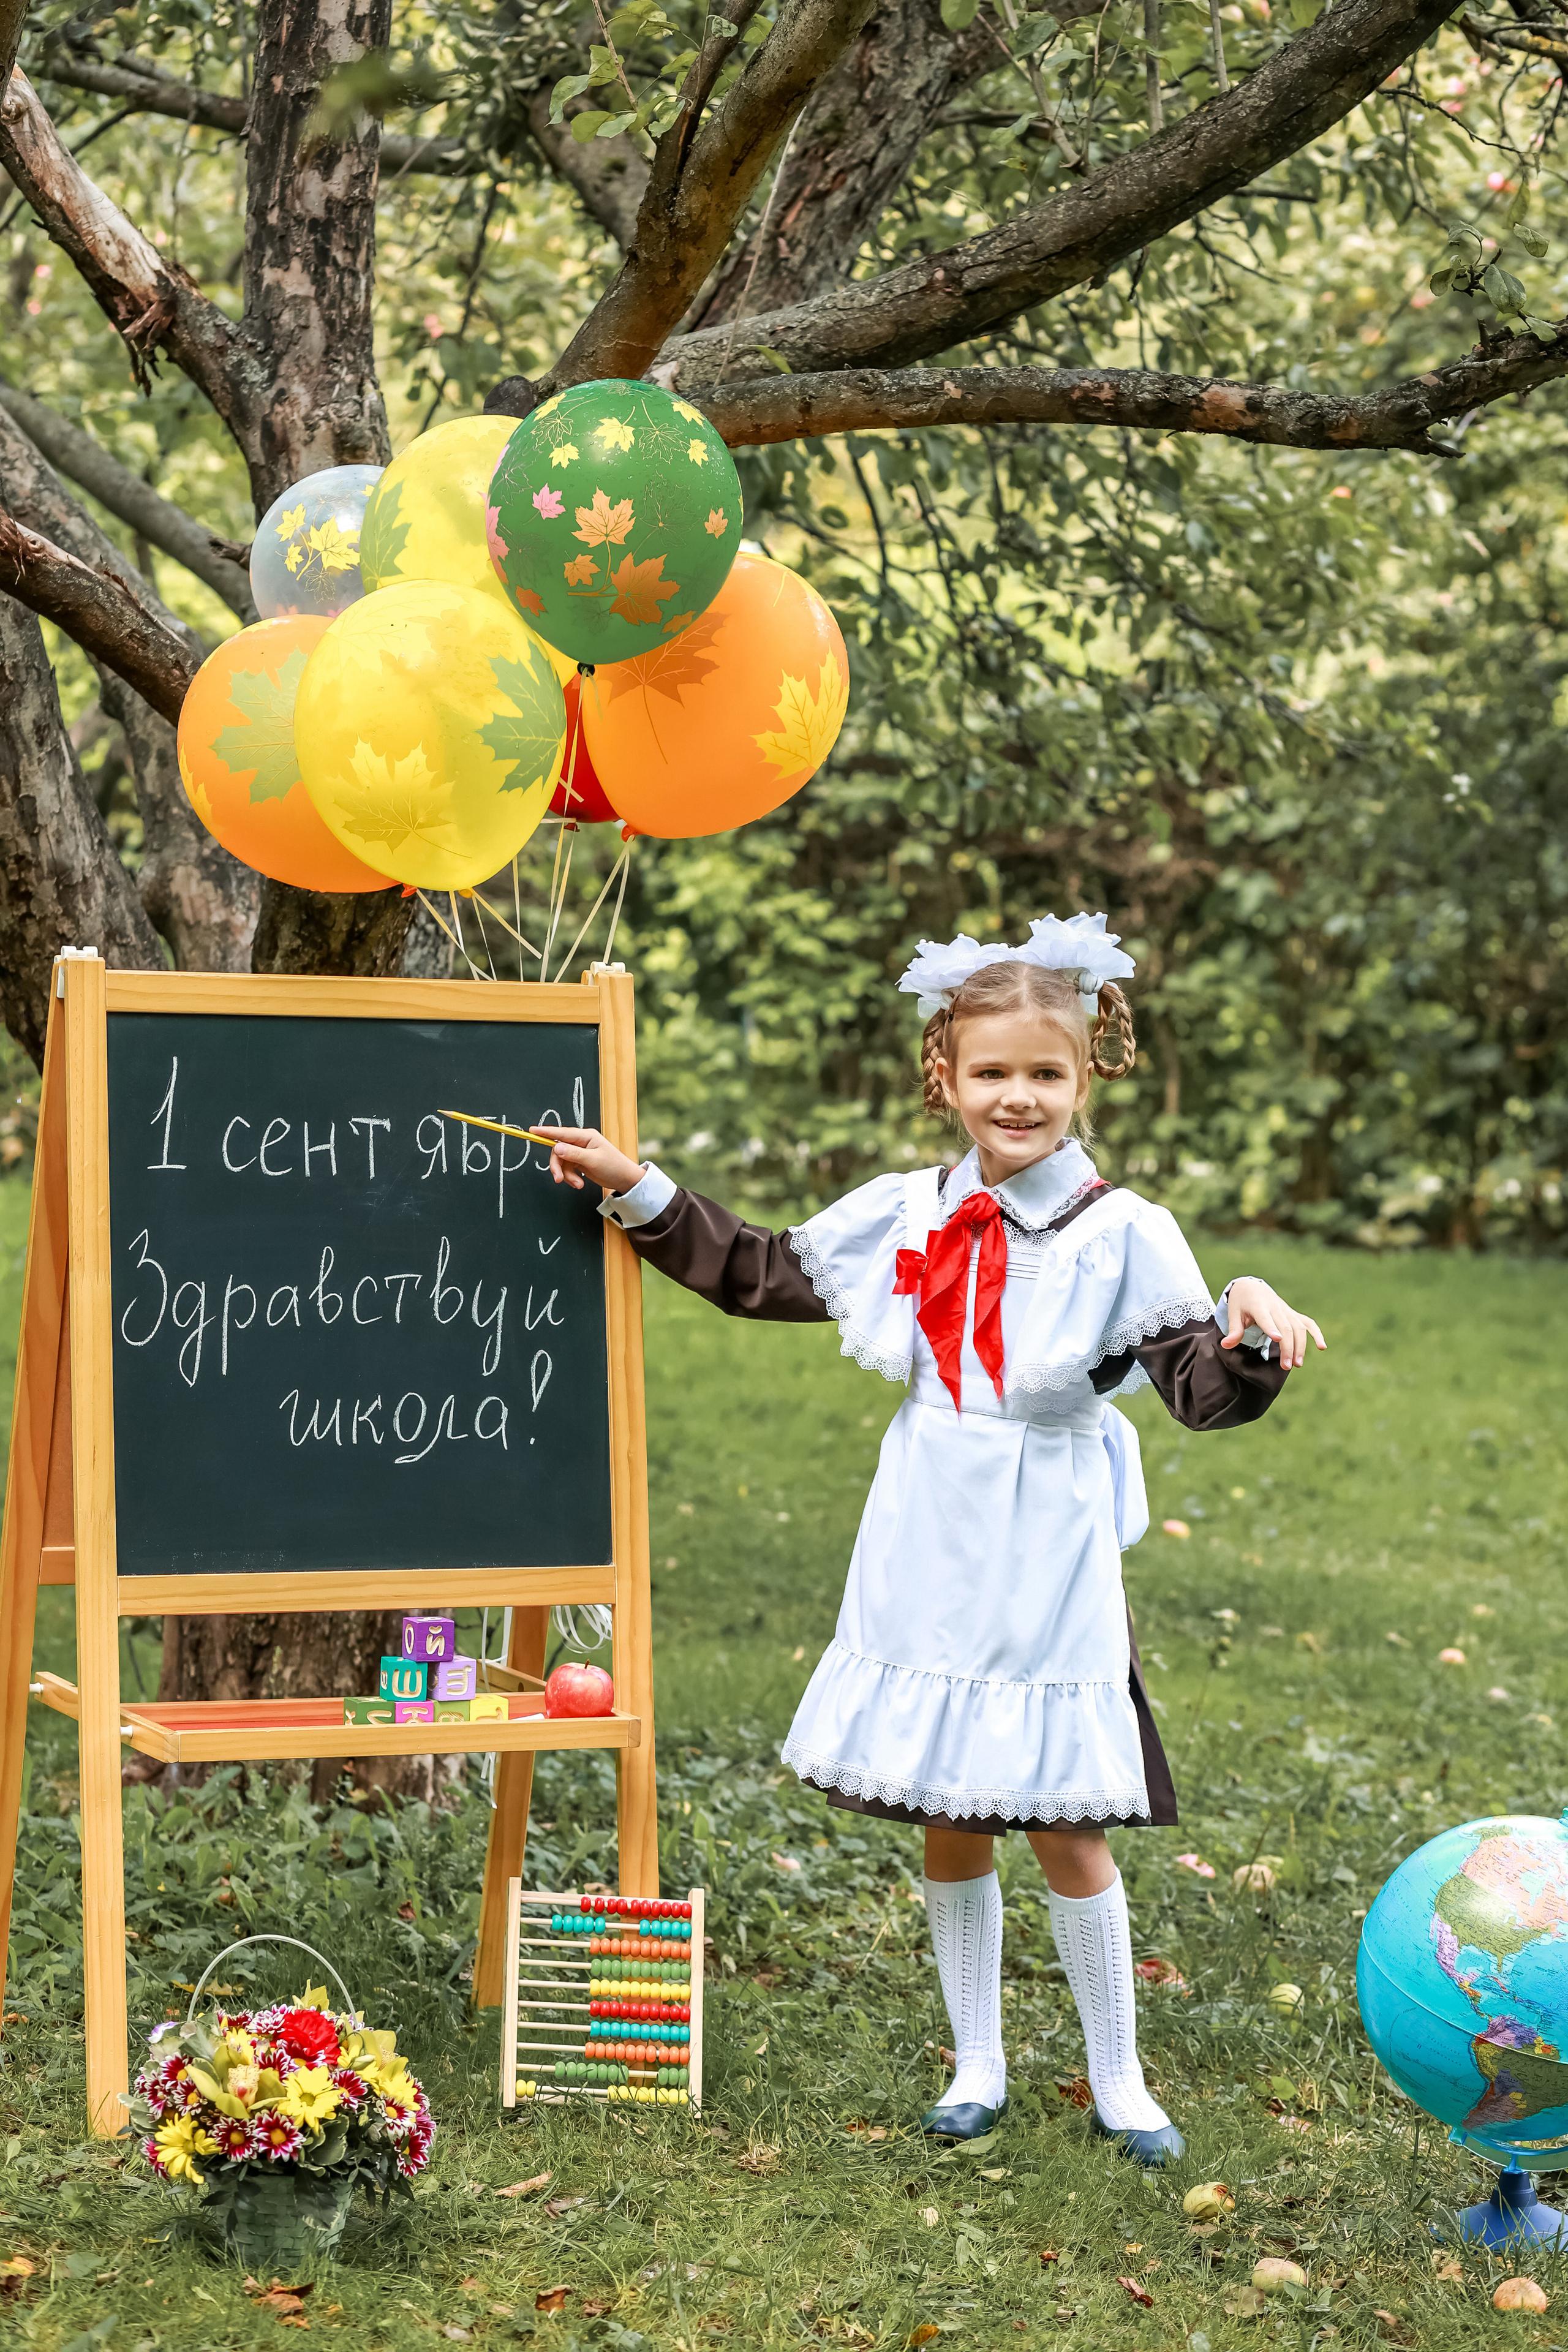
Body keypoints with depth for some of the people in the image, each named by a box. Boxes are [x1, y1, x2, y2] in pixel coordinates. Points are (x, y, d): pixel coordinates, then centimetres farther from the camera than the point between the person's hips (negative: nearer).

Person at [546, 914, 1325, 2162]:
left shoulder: (1124, 1236, -9)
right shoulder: (903, 1215, 3)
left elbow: (1201, 1386, -15)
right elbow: (755, 1272, 15)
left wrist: (1252, 1336, -37)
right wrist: (635, 1189, 12)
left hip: (1048, 1569, -4)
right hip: (928, 1562, 4)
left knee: (1067, 1826, 4)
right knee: (947, 1821, 12)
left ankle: (1119, 2080, 21)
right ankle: (978, 2068, 28)